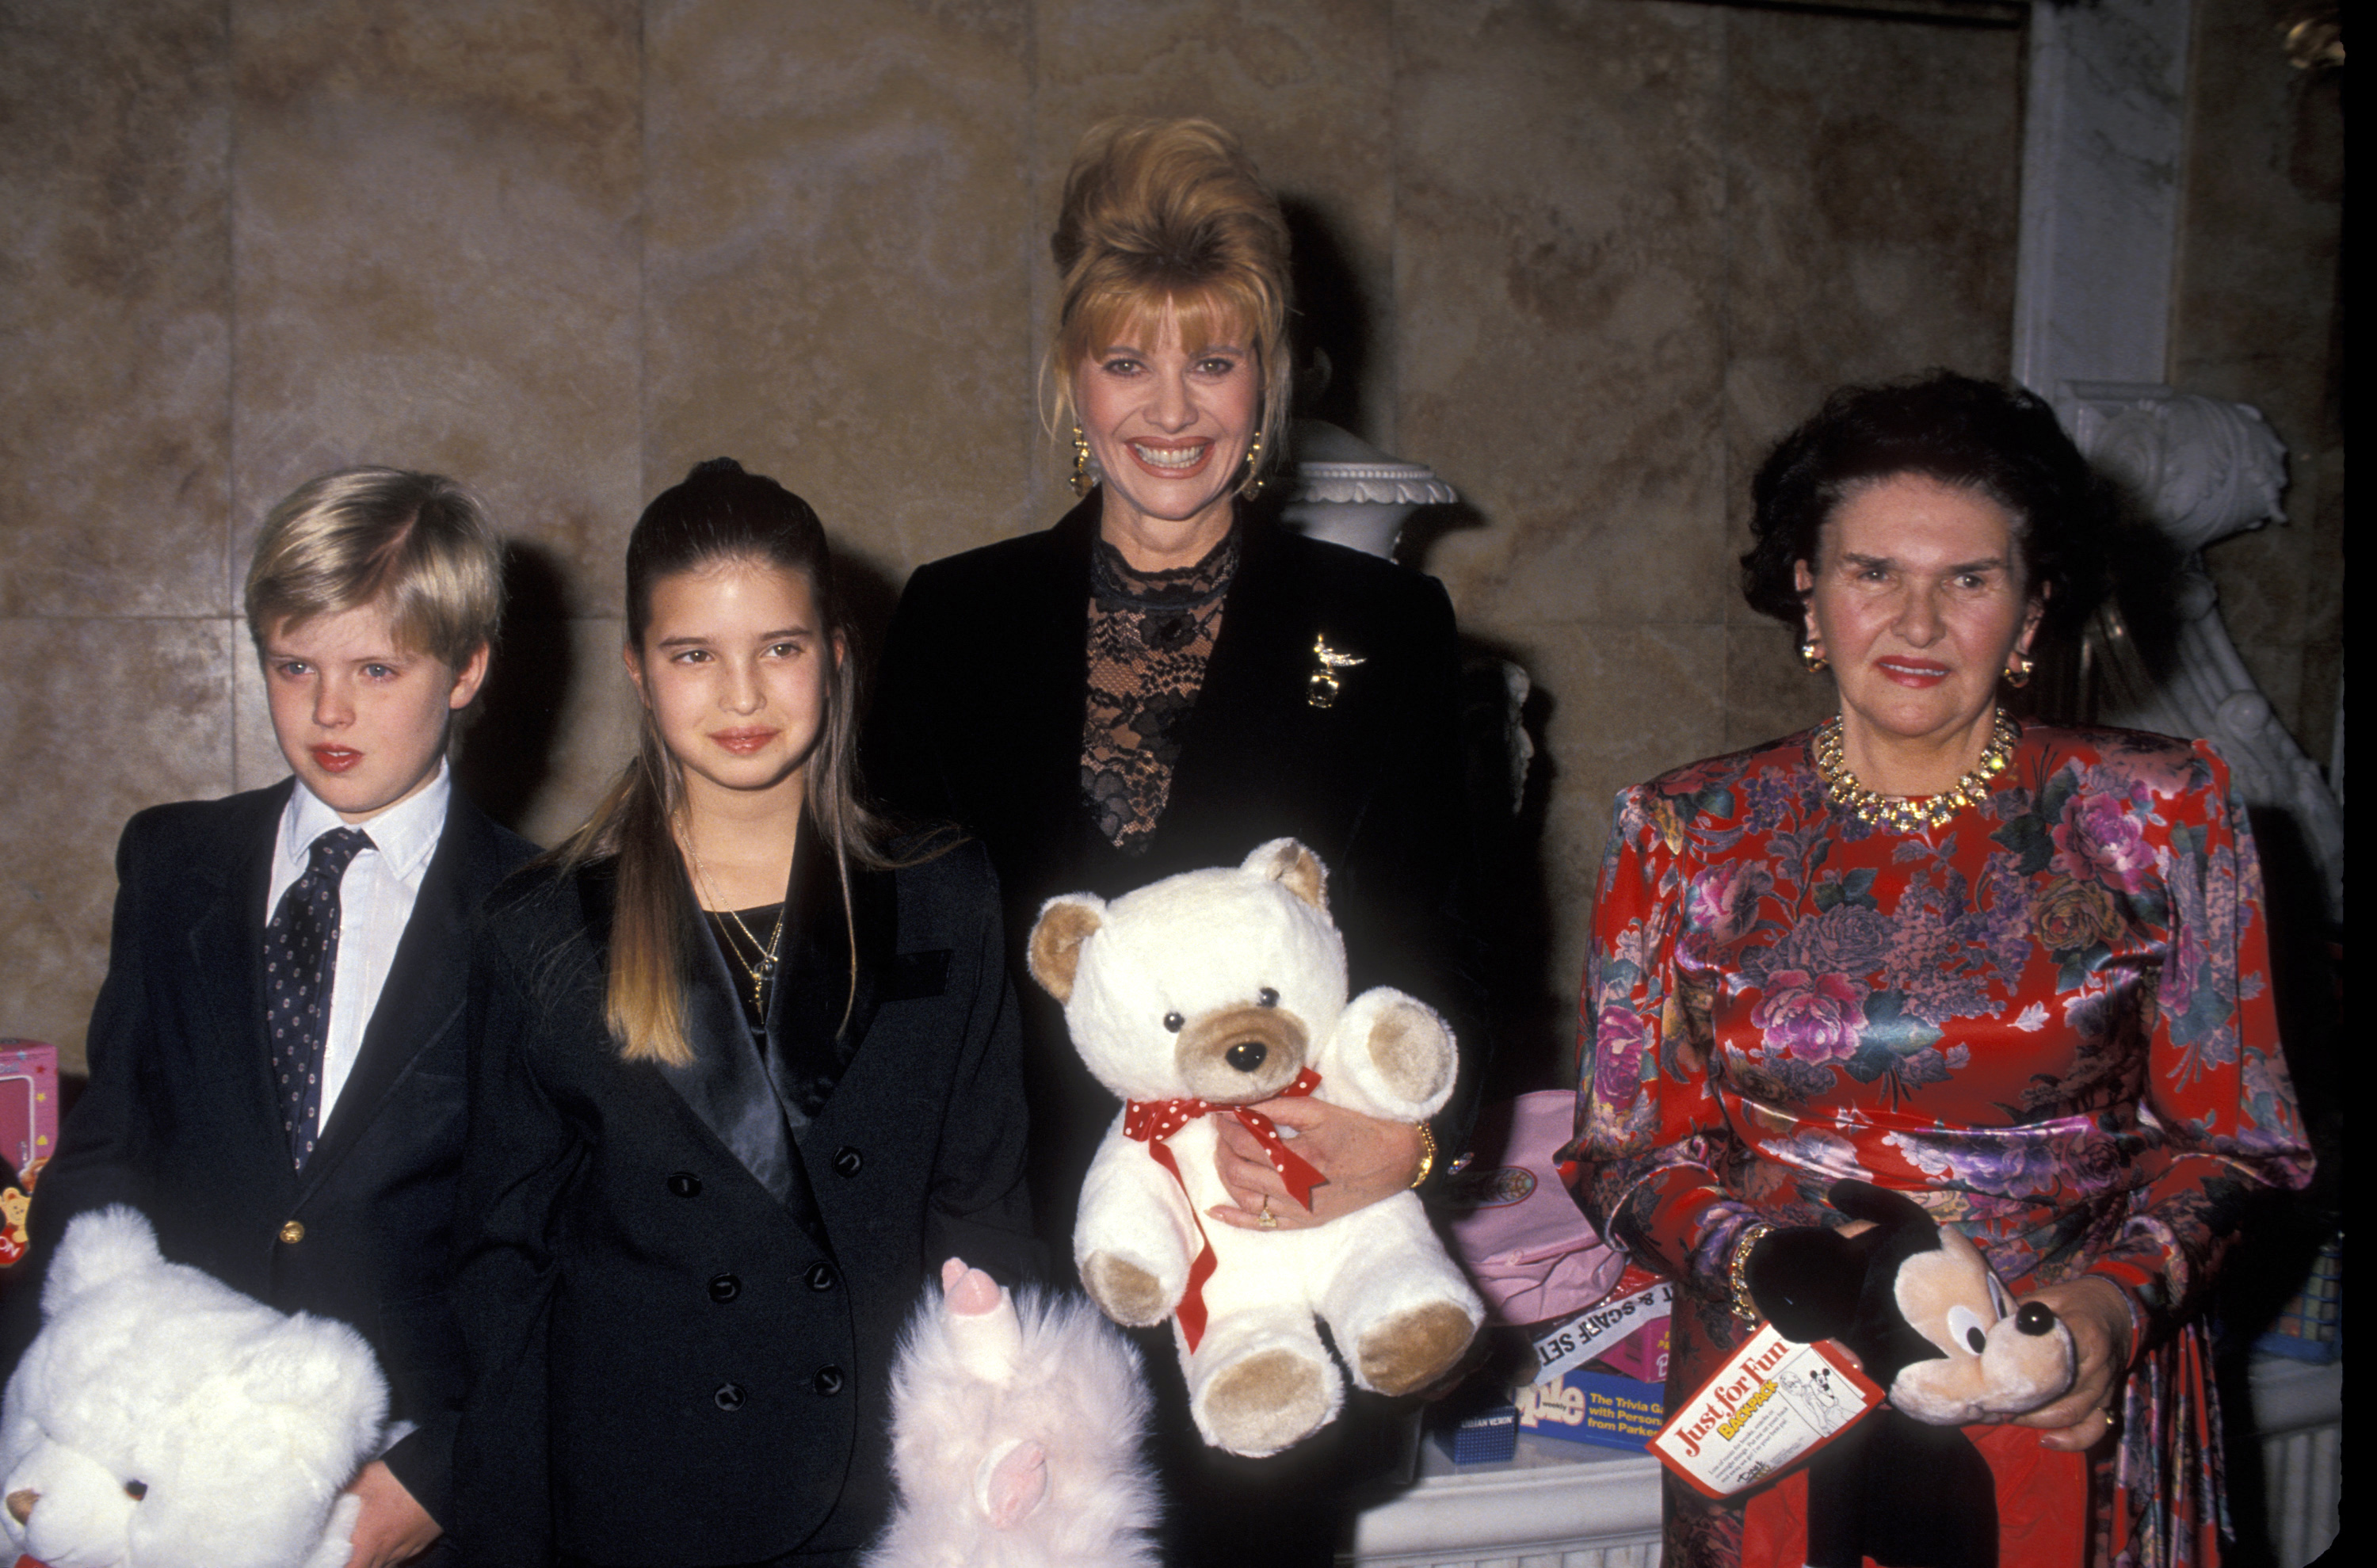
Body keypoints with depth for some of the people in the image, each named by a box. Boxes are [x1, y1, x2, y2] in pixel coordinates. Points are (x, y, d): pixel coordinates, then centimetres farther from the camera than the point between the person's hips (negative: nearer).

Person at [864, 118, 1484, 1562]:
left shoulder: (1385, 627, 4)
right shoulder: (956, 618, 6)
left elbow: (1436, 940, 4)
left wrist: (1412, 1136, -16)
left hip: (1271, 1247, 0)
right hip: (1009, 1259, 1)